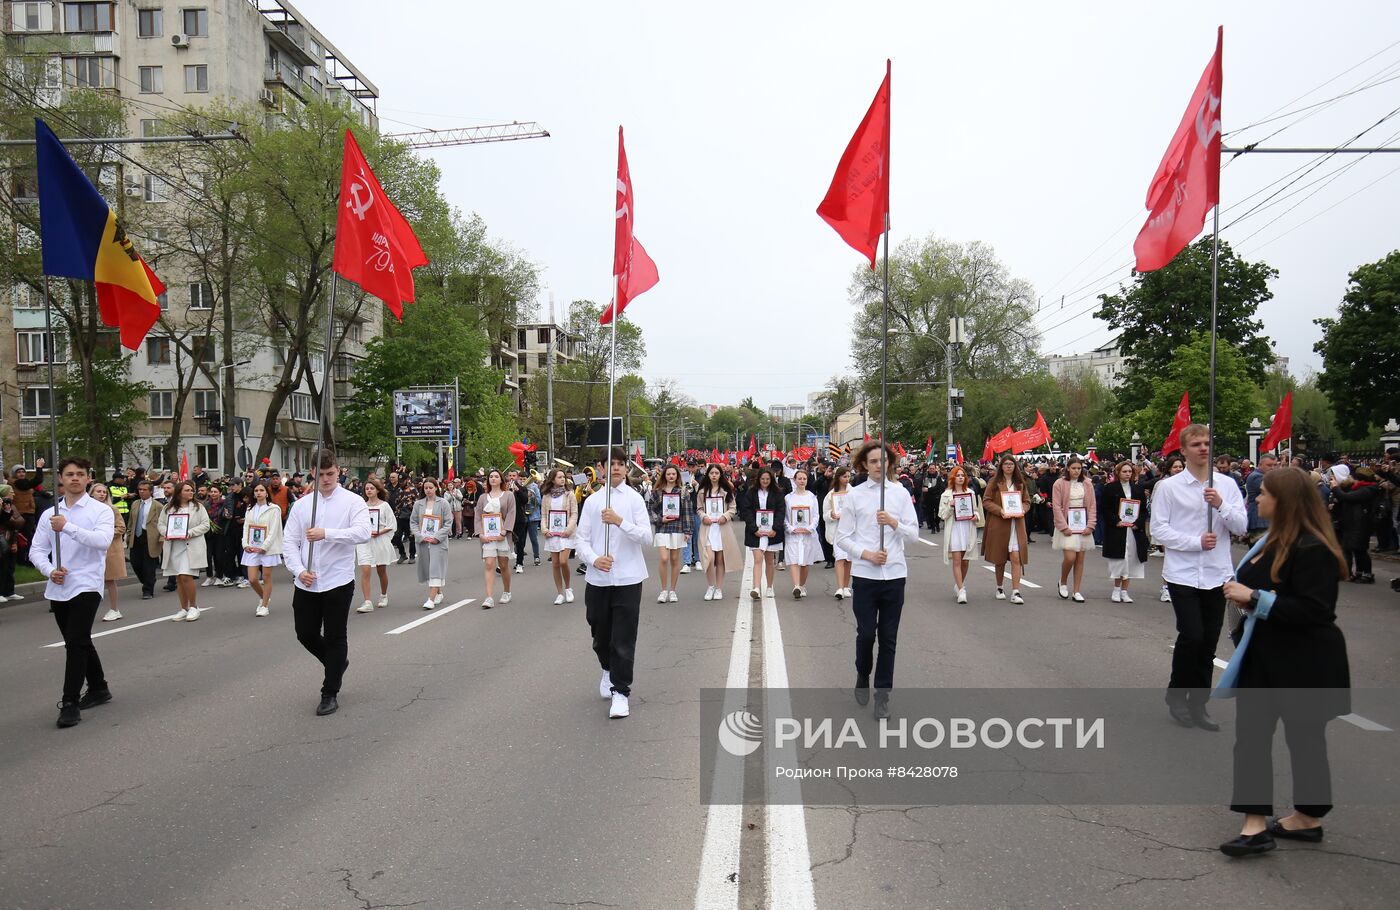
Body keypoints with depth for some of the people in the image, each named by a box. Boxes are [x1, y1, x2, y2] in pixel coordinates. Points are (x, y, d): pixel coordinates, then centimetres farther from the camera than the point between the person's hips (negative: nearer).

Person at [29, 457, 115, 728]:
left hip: (86, 585, -5)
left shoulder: (101, 510, -4)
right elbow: (37, 550, 8)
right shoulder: (50, 514, 9)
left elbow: (103, 540, -22)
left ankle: (70, 703, -9)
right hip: (58, 588, 6)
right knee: (78, 642, 16)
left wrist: (68, 527, -29)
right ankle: (98, 689, 32)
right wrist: (50, 570, -10)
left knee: (76, 642, -13)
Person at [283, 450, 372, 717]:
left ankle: (330, 694, 15)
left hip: (338, 582, -4)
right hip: (306, 583, 4)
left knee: (335, 638, 3)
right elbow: (289, 541, 4)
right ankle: (338, 663, 39)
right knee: (306, 634, 11)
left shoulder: (353, 501, -5)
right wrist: (299, 570, -11)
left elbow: (363, 532, -21)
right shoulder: (301, 504, 7)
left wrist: (326, 533, -31)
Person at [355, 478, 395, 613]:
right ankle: (367, 602, -13)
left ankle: (384, 596, 34)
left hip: (380, 540, -1)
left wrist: (379, 532, -15)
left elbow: (392, 525, -3)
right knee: (365, 571, -12)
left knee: (382, 571, 12)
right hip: (364, 541, 1)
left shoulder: (384, 505, -1)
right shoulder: (362, 506, 5)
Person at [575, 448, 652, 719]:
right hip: (597, 579, 3)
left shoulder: (634, 498, -1)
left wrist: (620, 522, -22)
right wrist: (594, 559, -14)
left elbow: (647, 536, -9)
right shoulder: (592, 501, 5)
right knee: (600, 635, 16)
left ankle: (620, 692, 6)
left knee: (624, 639, -3)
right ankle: (609, 670, 44)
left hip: (628, 578, -3)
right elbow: (582, 539, 4)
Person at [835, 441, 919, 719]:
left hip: (895, 574, 1)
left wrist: (894, 522, -15)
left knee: (888, 638, 6)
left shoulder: (900, 493, 4)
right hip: (864, 575, -1)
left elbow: (913, 535, 3)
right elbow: (842, 537, 0)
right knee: (866, 634, 4)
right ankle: (863, 676, 33)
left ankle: (882, 694, 18)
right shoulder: (855, 495, 1)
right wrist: (867, 554, -13)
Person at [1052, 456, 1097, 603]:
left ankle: (1077, 591, 11)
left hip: (1083, 525, 4)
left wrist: (1090, 525, -3)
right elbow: (1056, 507, -6)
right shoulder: (1059, 483, -3)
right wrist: (1064, 527, -12)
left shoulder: (1087, 484, 7)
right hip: (1067, 525, -4)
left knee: (1080, 559, 4)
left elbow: (1092, 506, 8)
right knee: (1070, 557, -13)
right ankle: (1063, 582, 14)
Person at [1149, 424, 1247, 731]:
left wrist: (1221, 505, -16)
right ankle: (1176, 694, 14)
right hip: (1183, 574, -3)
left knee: (1208, 643, 9)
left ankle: (1198, 704, 22)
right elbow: (1158, 529, -7)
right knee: (1191, 636, -10)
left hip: (1217, 575, 4)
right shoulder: (1169, 486, -4)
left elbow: (1241, 526, 0)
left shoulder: (1227, 484, 5)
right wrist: (1197, 542, -16)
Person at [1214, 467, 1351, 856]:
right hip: (1263, 656, 9)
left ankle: (1308, 819, 29)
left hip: (1301, 663, -9)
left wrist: (1255, 599, -25)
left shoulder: (1312, 550, -21)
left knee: (1303, 738, 10)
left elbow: (1312, 611, -27)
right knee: (1251, 734, 5)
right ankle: (1256, 824, 8)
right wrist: (1243, 595, 3)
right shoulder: (1274, 540, 9)